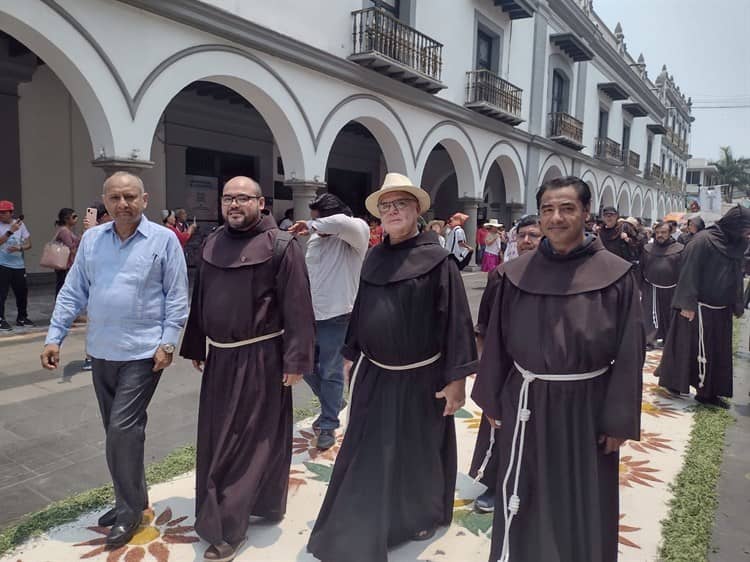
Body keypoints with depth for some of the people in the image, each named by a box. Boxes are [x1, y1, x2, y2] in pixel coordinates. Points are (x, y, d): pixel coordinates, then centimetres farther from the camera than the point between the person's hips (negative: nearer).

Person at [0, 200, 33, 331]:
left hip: (19, 265, 4)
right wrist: (11, 231, -24)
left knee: (22, 292, 12)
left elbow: (28, 244, 5)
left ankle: (22, 318, 27)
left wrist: (19, 248, -14)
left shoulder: (20, 224, 6)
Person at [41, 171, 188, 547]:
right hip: (102, 351, 5)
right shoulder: (91, 239, 6)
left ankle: (128, 509, 13)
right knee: (118, 430, 15)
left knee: (123, 429, -6)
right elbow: (73, 292, 9)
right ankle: (132, 497, 32)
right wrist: (54, 337, 3)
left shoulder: (163, 240, -7)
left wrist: (167, 343, -12)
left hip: (143, 352, -5)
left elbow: (177, 297, -7)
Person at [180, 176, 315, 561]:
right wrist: (196, 347, 16)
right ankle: (248, 506, 36)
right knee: (217, 438, 16)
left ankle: (228, 528, 15)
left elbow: (297, 307, -14)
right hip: (219, 357, 7)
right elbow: (200, 299, 14)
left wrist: (295, 360, -17)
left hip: (260, 358, -6)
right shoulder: (212, 244, 8)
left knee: (250, 438, 3)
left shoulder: (280, 246, -10)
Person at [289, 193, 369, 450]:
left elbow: (344, 222, -38)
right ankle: (332, 403, 40)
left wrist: (313, 226, -26)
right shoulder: (315, 238, 8)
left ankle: (328, 425, 20)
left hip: (336, 316, -7)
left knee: (330, 373, 3)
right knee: (306, 366, 15)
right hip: (311, 314, 7)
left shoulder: (356, 234, -13)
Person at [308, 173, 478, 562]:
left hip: (421, 377, -4)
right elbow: (360, 310, 11)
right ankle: (358, 530, 32)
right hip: (375, 376, 4)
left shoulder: (437, 260, -12)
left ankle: (421, 514, 40)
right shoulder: (373, 259, 4)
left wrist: (456, 378, -16)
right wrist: (351, 357, 14)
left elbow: (455, 319, -14)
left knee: (418, 452, 14)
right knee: (368, 454, 13)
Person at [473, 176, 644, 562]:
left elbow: (629, 353, -7)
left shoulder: (615, 274, -9)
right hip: (527, 404, 2)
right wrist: (492, 400, 5)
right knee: (526, 505, 16)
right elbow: (497, 342, 2)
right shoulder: (517, 273, -4)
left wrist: (620, 420, -7)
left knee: (584, 506, 15)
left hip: (587, 406, -1)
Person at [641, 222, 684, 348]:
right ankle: (649, 340, 0)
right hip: (651, 289, 1)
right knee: (650, 316, -4)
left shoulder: (679, 249, -2)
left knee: (669, 316, 11)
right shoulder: (647, 248, 6)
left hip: (671, 290, 0)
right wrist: (639, 287, 6)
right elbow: (641, 269, 9)